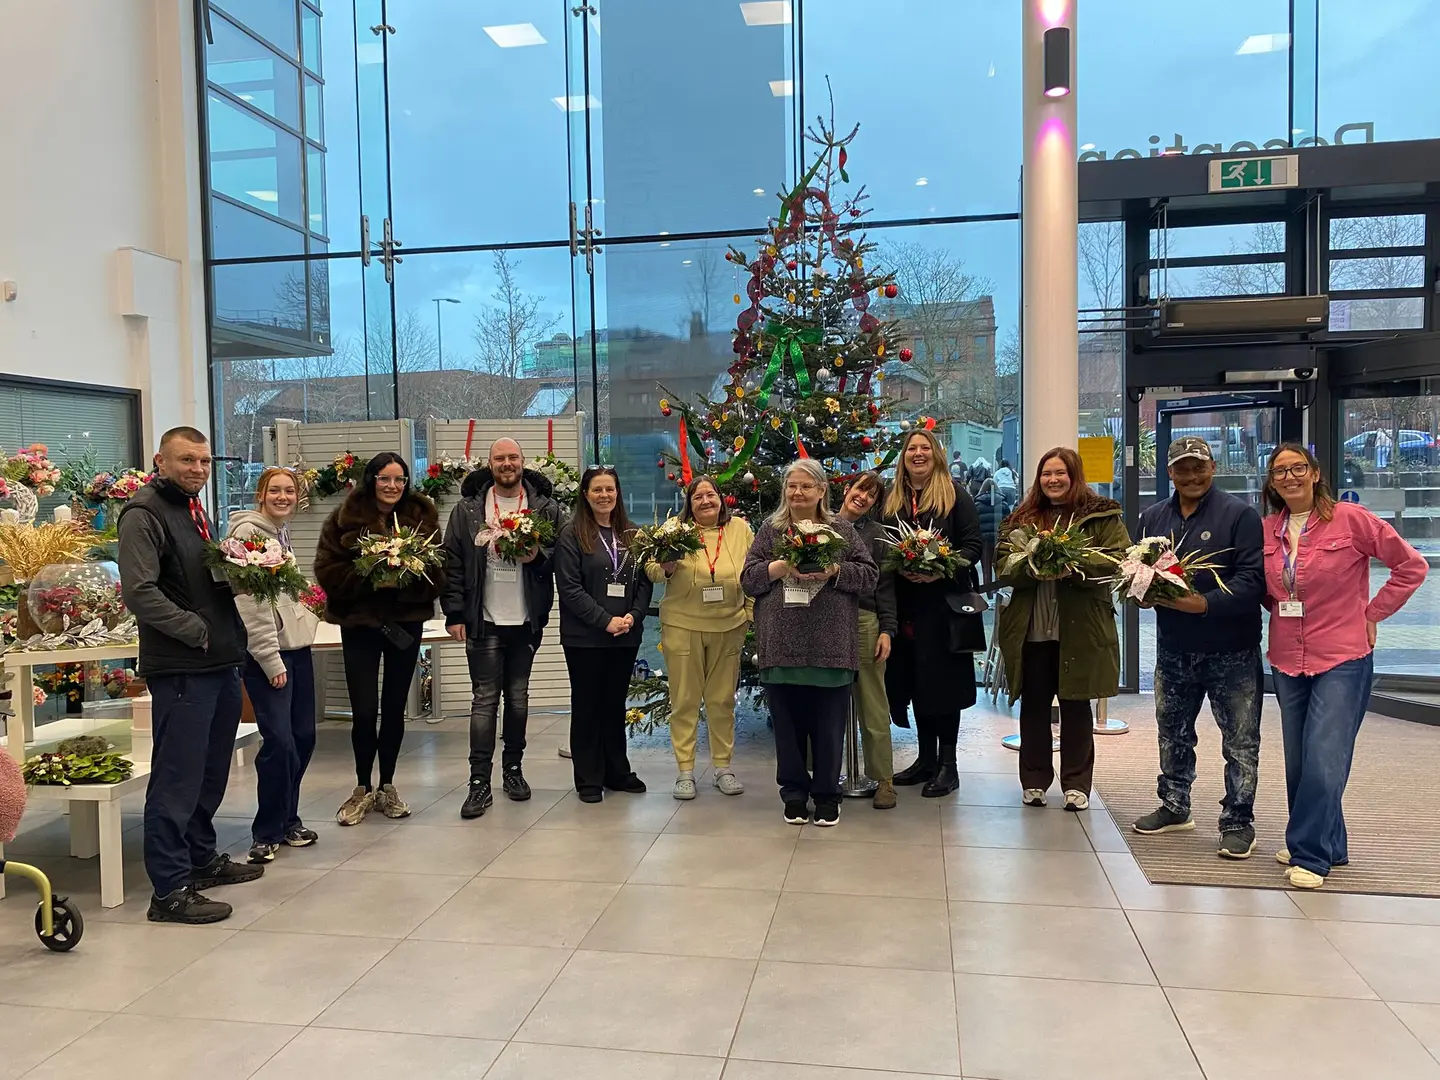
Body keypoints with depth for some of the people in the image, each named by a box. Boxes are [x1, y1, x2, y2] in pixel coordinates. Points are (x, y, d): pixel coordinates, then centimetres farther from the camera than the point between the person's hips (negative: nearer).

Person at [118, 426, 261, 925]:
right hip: (180, 668, -9)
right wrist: (197, 630, -17)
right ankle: (170, 890, 4)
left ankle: (201, 858, 32)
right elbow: (140, 592, -21)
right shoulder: (144, 514, -11)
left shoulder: (195, 510, 18)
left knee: (211, 770, 18)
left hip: (221, 662, 9)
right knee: (177, 776, -4)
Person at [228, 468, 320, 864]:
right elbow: (249, 603, -15)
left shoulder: (282, 532, 17)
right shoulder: (248, 532, -9)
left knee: (303, 737, 10)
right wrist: (271, 659, -17)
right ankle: (267, 833, 7)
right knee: (280, 742, -9)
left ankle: (287, 820, 24)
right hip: (267, 653, -8)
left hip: (297, 647, 9)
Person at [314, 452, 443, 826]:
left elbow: (437, 572, -1)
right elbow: (328, 571, -8)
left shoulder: (422, 517, 1)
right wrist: (370, 578, -21)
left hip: (406, 622, 2)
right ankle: (363, 788, 17)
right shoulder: (344, 518, -4)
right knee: (364, 711, -3)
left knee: (394, 708, 11)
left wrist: (409, 577, -20)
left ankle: (387, 786, 25)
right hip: (359, 622, -2)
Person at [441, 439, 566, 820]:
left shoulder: (546, 508, 3)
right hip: (484, 621, -1)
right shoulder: (467, 510, 1)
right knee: (485, 699, -1)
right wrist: (454, 614, -5)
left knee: (518, 698, 13)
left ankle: (513, 770, 27)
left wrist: (540, 556, -15)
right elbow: (452, 563, 0)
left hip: (526, 621, 2)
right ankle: (479, 782, 3)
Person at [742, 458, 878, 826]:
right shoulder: (770, 530, 10)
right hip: (781, 646, 1)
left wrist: (834, 570, -13)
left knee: (829, 725, 5)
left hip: (830, 646, -1)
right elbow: (748, 578, 3)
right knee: (788, 723, 8)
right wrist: (782, 566, -12)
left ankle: (827, 794, 20)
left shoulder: (843, 531, 8)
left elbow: (869, 576, 2)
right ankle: (794, 792, 22)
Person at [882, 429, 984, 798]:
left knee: (943, 679, -1)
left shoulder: (955, 494, -1)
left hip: (945, 598, -4)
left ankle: (948, 764, 9)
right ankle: (926, 758, 23)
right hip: (906, 601, 5)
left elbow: (973, 545, -5)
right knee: (914, 680, 10)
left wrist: (941, 570, -19)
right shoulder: (892, 498, 12)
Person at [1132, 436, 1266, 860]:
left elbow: (1253, 578, -16)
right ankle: (1174, 807, 33)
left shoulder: (1240, 514, -9)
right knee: (1172, 734, 17)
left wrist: (1205, 603, -27)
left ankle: (1238, 821, 16)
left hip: (1231, 651, -5)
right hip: (1172, 650, 5)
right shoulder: (1153, 517, 9)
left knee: (1240, 741, 3)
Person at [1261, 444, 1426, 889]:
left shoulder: (1350, 518, -8)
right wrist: (1280, 611, 5)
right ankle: (1327, 845, 28)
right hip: (1287, 661, 5)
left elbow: (1412, 566, -3)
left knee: (1323, 762, -10)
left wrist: (1372, 614, -3)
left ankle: (1309, 854, 2)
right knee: (1298, 764, 11)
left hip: (1342, 659, -5)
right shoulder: (1268, 530, 5)